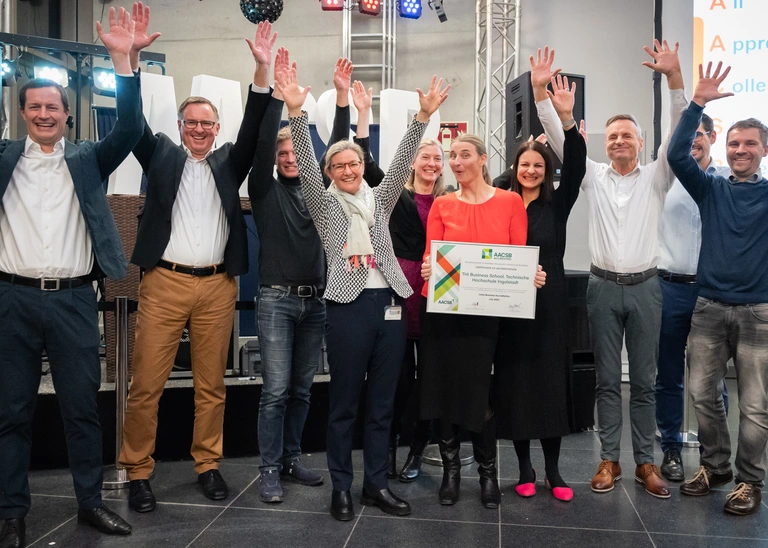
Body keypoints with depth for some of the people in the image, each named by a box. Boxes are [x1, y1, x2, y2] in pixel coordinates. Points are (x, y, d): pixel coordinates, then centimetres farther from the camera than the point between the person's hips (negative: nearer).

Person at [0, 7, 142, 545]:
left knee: (82, 406, 7)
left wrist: (122, 59, -14)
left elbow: (129, 128, -4)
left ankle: (91, 501, 20)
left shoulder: (87, 159, 9)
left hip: (74, 299, 0)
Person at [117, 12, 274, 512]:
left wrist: (262, 68, -9)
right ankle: (139, 472, 10)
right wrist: (131, 56, -10)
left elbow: (254, 128, 2)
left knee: (212, 384, 8)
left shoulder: (229, 162, 14)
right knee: (147, 384, -2)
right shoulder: (162, 155, 12)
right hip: (164, 283, -1)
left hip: (217, 286, 2)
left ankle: (208, 464, 20)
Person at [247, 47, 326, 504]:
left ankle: (291, 460, 23)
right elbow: (262, 143, -10)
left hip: (315, 301, 3)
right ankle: (270, 470, 6)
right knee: (276, 390, -5)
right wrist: (277, 91, -15)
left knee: (302, 389, 11)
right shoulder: (267, 191, 2)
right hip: (277, 299, -3)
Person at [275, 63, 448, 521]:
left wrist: (423, 117, -8)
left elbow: (401, 162, 3)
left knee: (382, 403, 10)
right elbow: (306, 165, -7)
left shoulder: (380, 200, 14)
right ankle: (341, 488, 17)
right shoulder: (325, 204, 7)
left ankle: (377, 484, 21)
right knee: (345, 403, 4)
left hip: (389, 303, 4)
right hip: (349, 306, -3)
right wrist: (297, 112, -21)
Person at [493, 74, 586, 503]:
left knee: (550, 382, 4)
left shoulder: (556, 205, 4)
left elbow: (576, 168, -11)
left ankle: (553, 470, 16)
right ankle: (525, 468, 18)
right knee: (514, 383, 5)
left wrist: (567, 120, -20)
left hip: (549, 305, 0)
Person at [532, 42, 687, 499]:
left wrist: (675, 77, -20)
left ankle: (646, 462, 18)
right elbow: (560, 138, -1)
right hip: (604, 286, 0)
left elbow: (679, 133, -8)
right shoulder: (594, 176, 6)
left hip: (645, 287, 0)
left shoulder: (656, 178, 5)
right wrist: (540, 90, -13)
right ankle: (609, 460, 16)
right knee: (607, 379, 7)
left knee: (645, 380, 8)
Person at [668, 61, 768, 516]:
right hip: (710, 307, 2)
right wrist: (698, 104, -17)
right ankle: (716, 465, 27)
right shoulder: (711, 188, 6)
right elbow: (677, 155, -8)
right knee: (703, 393, 8)